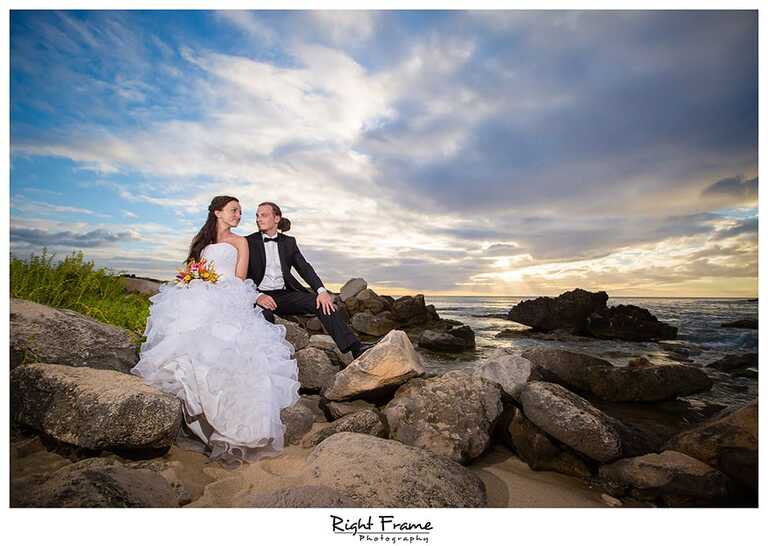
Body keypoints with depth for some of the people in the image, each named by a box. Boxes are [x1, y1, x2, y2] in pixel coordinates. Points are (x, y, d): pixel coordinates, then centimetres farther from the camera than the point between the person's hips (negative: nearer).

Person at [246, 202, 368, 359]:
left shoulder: (289, 242, 14)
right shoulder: (249, 242, 5)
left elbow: (304, 268, 3)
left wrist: (321, 291, -14)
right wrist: (257, 296, -23)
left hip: (284, 295, 3)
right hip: (260, 296, -2)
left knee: (323, 303, -20)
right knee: (264, 314, -38)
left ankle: (355, 348, -27)